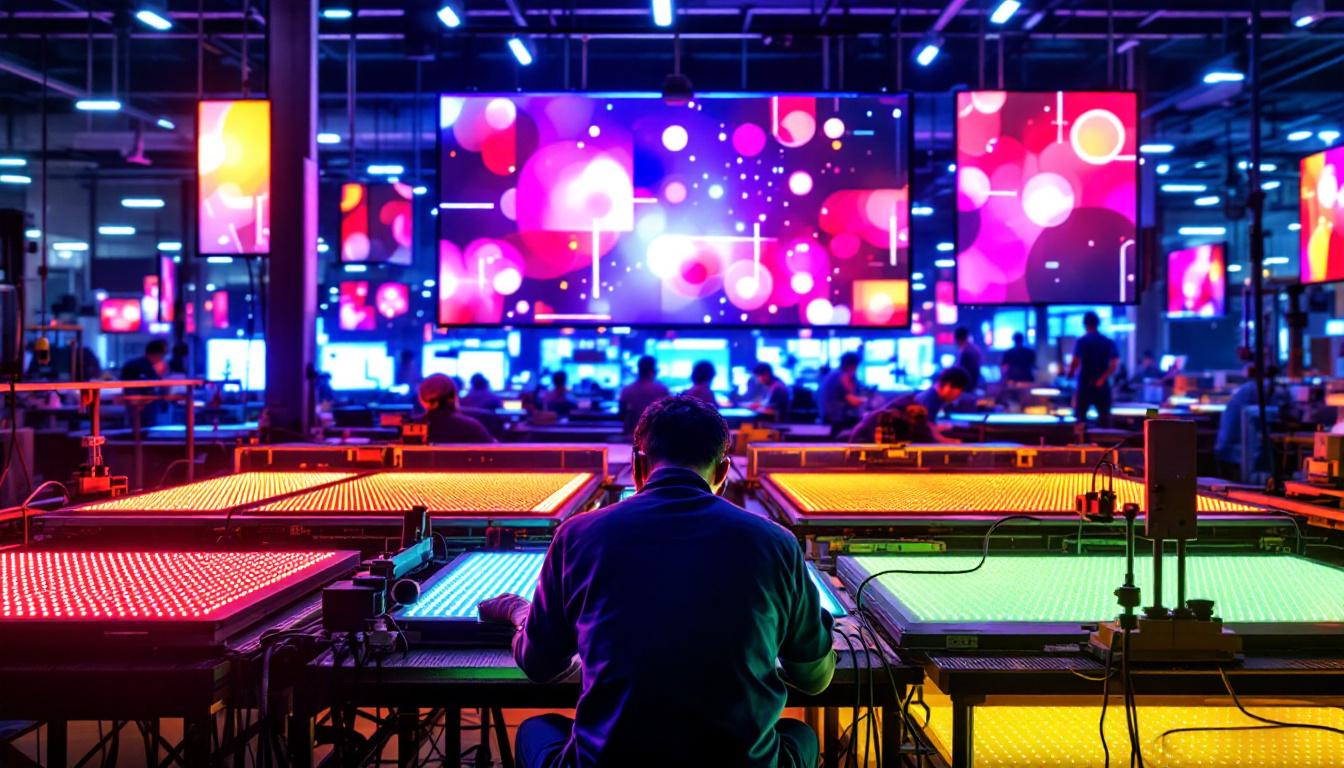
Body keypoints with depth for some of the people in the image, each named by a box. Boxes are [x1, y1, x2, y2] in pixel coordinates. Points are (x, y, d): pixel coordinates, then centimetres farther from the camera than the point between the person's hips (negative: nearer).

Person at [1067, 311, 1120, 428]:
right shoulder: (1109, 343, 5)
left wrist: (1070, 373, 7)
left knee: (1079, 418, 3)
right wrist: (1102, 378, -7)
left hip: (1084, 384, -2)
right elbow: (1114, 364, -4)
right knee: (1104, 418, 4)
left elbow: (1075, 362, -11)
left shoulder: (1081, 341, -4)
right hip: (1102, 386, 2)